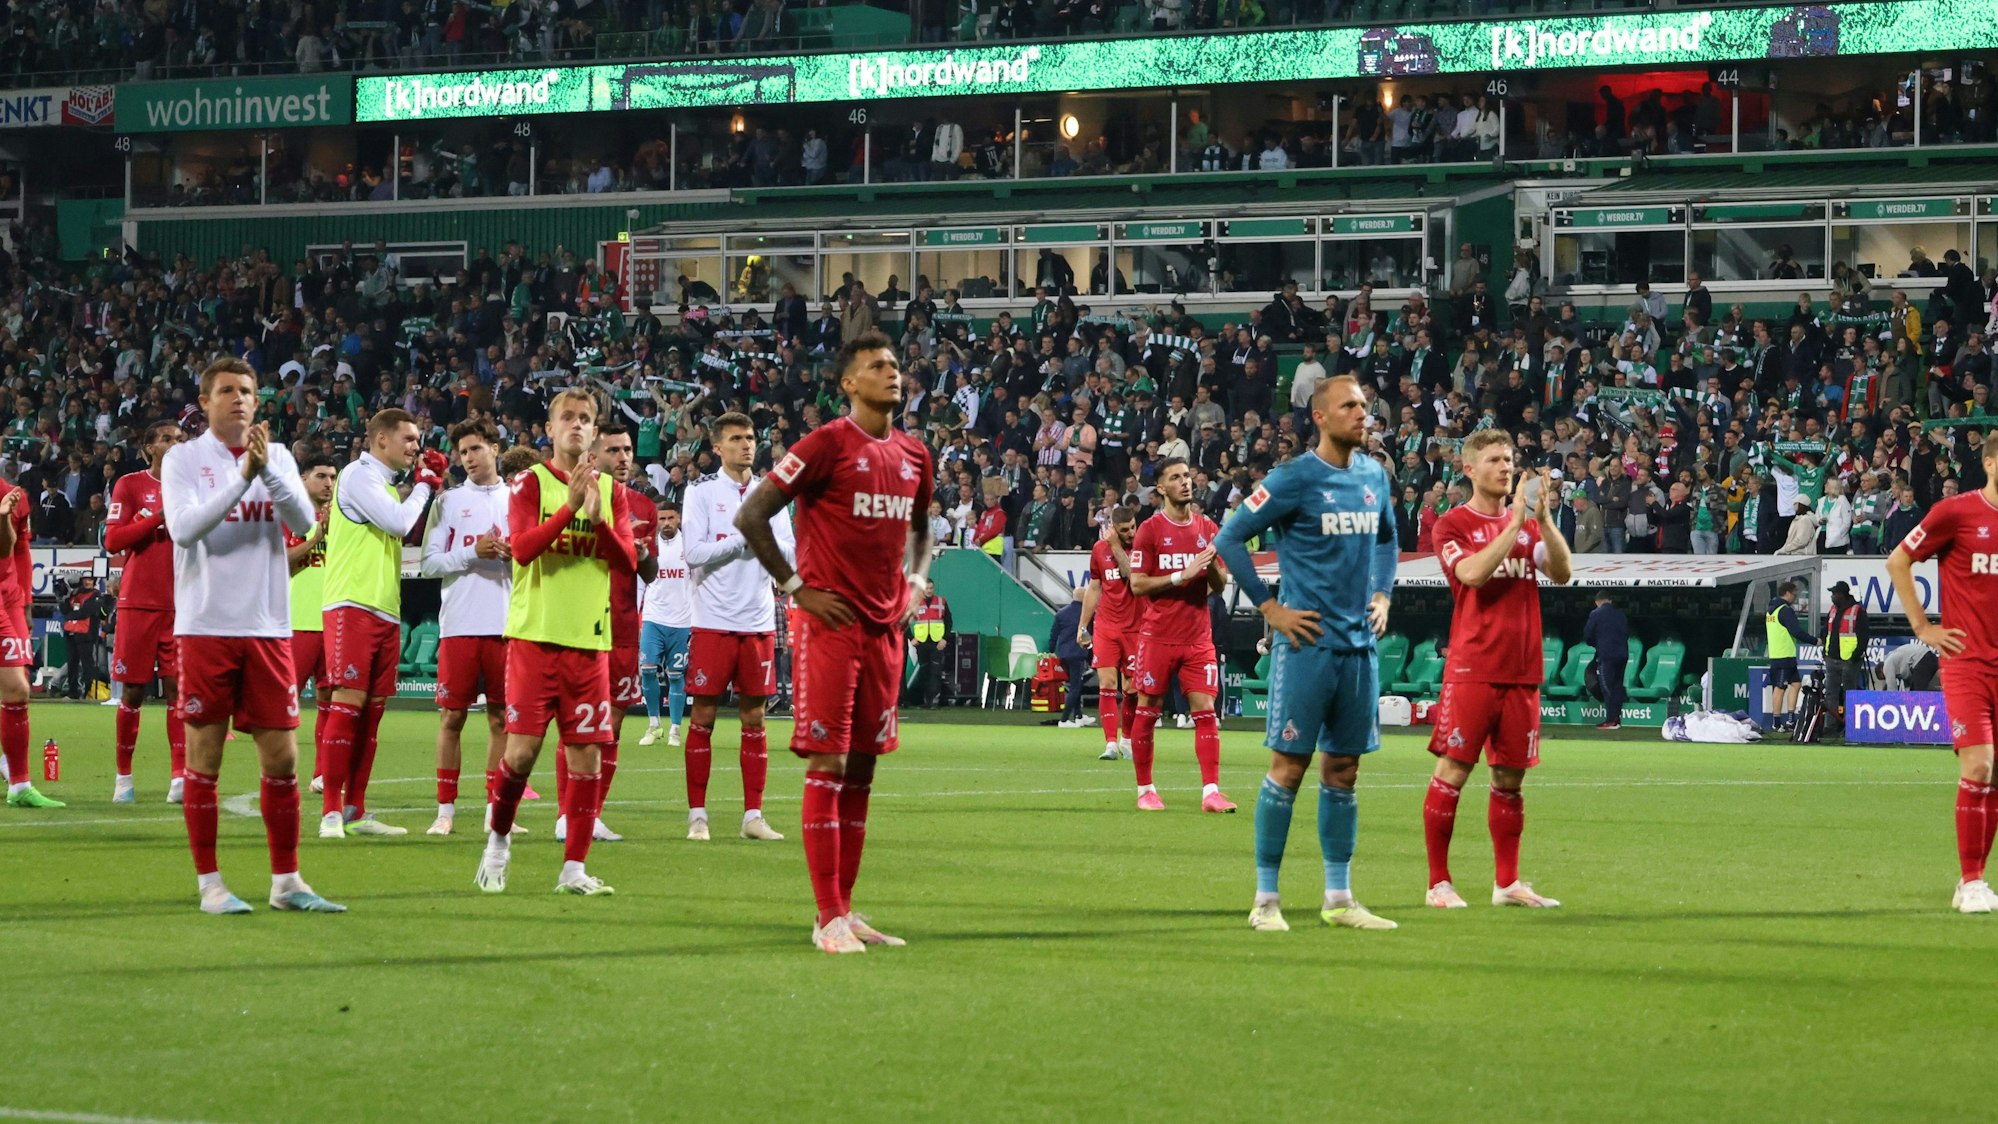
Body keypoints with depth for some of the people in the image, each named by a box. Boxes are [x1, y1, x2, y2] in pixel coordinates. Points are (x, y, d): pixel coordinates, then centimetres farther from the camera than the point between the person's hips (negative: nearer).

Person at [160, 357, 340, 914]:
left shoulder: (277, 456, 10)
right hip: (206, 629, -3)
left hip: (268, 631, 3)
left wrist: (267, 469, -19)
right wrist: (242, 477, -21)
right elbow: (183, 528, -15)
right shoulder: (183, 459, 1)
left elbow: (304, 518, -5)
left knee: (282, 759, 4)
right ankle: (210, 884, 7)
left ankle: (286, 881, 13)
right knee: (204, 759, 0)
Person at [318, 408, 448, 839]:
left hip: (385, 609, 9)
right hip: (353, 605, -9)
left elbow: (409, 533, 25)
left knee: (372, 709, 7)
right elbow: (399, 522, -16)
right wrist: (423, 484, 1)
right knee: (348, 702, -13)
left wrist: (430, 487, 15)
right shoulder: (358, 476, -7)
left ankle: (355, 811, 10)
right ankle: (331, 811, -14)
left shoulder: (387, 483, 20)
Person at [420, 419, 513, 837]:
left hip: (507, 625, 2)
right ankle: (445, 810, 4)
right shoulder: (449, 501, 6)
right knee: (452, 714, -1)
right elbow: (429, 562, -1)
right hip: (460, 625, -2)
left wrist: (518, 555, -10)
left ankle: (496, 809, 9)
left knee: (501, 717, 4)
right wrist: (473, 553, -14)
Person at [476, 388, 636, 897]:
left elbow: (628, 562, 1)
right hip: (535, 633, -3)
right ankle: (498, 840, 15)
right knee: (522, 748, -9)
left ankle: (574, 868, 6)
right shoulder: (530, 483, 2)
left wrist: (597, 518, -14)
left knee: (587, 755, 0)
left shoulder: (611, 492, 11)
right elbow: (521, 547, -13)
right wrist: (570, 506, -22)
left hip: (590, 640, 3)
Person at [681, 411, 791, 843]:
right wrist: (743, 538, -13)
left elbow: (789, 552, 2)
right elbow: (695, 554, -10)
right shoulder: (702, 494, 0)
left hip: (758, 623, 3)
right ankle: (697, 815, 4)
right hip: (713, 623, -3)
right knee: (702, 717, -1)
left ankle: (753, 815, 9)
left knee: (754, 718, 5)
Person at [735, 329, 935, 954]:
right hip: (831, 622, -7)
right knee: (828, 764, -7)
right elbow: (751, 515, -9)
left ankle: (846, 908, 14)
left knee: (862, 768, 9)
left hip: (885, 626, 7)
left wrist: (914, 583, 13)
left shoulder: (914, 455, 12)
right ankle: (830, 918, -7)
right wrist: (796, 587, -9)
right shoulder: (827, 445, -9)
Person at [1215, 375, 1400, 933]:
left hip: (1360, 645, 6)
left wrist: (1382, 594, 13)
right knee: (1288, 767, -4)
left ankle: (1339, 899, 15)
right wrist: (1269, 607, -9)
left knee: (1342, 770, 10)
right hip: (1307, 644, -6)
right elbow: (1228, 538, -7)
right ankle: (1266, 899, 1)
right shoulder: (1295, 479, -9)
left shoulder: (1374, 477, 10)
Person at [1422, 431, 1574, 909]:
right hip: (1471, 668, -5)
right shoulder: (1452, 525, 1)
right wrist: (1516, 522, -16)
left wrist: (1542, 517, -9)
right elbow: (1472, 572, -16)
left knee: (1510, 777, 8)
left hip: (1521, 672, 5)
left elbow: (1562, 573, 2)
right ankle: (1439, 882, -1)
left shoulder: (1529, 524, 15)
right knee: (1453, 770, -7)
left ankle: (1507, 883, 14)